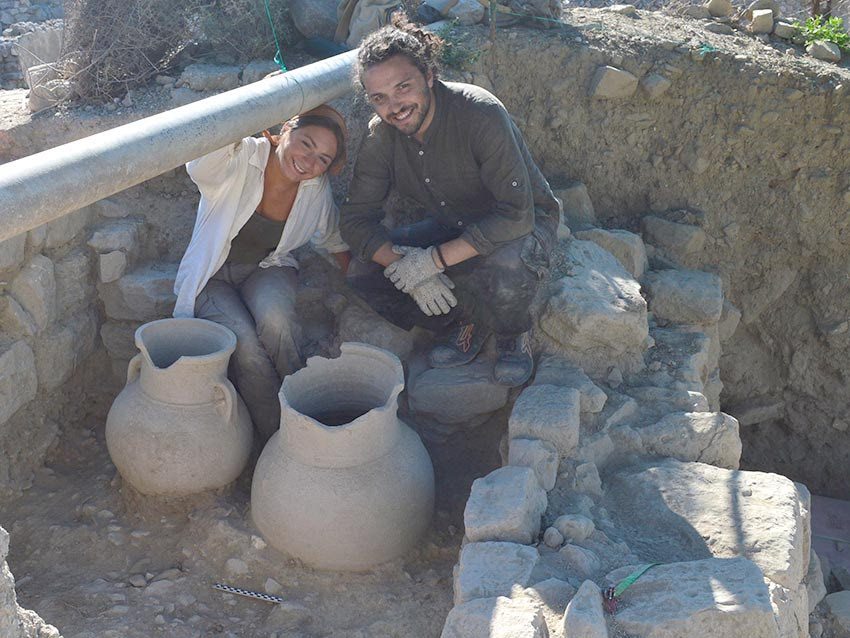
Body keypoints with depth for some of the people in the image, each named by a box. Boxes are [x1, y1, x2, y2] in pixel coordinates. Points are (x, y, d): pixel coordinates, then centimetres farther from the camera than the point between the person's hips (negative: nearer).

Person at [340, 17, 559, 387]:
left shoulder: (480, 114, -29)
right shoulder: (382, 136, -13)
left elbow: (516, 214, -33)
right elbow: (355, 220, -11)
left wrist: (435, 259, -36)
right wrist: (409, 270, -29)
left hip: (520, 222, -5)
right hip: (449, 225, 5)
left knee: (505, 273, -40)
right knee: (364, 274, -15)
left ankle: (513, 333, -3)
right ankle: (466, 323, 4)